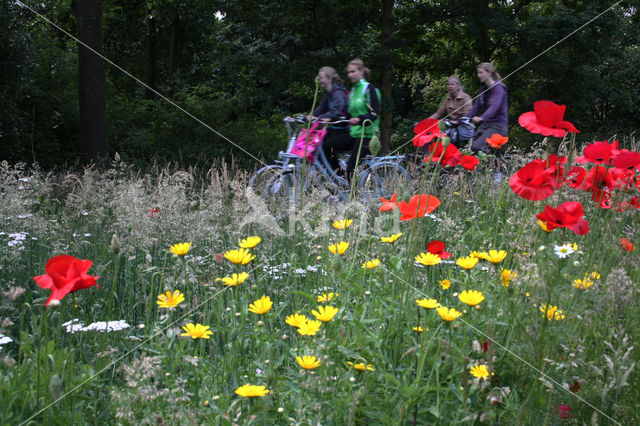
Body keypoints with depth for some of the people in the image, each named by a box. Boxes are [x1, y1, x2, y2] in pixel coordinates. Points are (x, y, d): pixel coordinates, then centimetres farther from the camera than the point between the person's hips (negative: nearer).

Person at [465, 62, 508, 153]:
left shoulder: (498, 88, -11)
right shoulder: (483, 89, 14)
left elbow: (494, 107, -27)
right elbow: (476, 108, 15)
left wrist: (481, 118, -45)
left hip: (498, 126, -8)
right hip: (485, 125, 8)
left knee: (476, 146, -26)